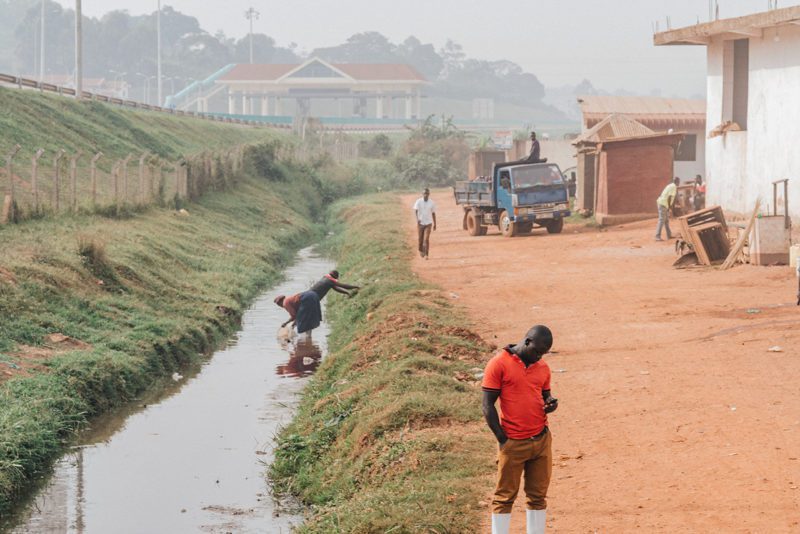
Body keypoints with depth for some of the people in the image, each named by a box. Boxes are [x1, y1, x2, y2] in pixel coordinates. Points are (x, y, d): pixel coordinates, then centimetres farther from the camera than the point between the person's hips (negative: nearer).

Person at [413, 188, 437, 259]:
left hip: (428, 224, 0)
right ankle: (421, 251, 36)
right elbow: (415, 211, -16)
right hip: (420, 223, 0)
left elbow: (433, 213, 8)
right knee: (420, 239, 8)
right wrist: (417, 219, -34)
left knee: (426, 239, -12)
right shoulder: (418, 202, -6)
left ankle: (426, 255, -8)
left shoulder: (432, 203, 0)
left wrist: (435, 224, 11)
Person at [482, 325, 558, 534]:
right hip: (514, 444, -5)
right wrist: (503, 440, -10)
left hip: (542, 440, 5)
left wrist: (551, 402, -2)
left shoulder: (542, 368, 10)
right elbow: (488, 405, -8)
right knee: (505, 496, 1)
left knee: (538, 496, 9)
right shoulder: (499, 364, -8)